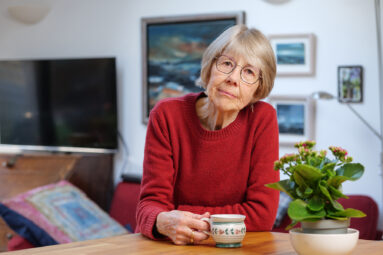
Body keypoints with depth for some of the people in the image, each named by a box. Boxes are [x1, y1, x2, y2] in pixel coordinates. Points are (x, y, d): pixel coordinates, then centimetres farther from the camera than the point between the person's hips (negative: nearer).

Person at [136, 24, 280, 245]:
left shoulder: (263, 118, -8)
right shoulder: (167, 115, -6)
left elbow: (263, 214, -11)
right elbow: (153, 200, -8)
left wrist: (181, 216, -15)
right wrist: (164, 221, -31)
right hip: (167, 246, 1)